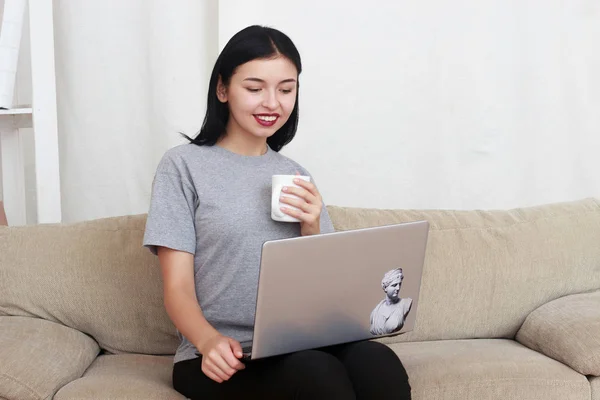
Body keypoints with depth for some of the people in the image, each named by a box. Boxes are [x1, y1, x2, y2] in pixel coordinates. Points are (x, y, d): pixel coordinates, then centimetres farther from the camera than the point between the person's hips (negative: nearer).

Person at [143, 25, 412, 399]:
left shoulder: (294, 173, 16)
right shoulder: (183, 165, 1)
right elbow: (178, 288, -4)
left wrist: (311, 227, -4)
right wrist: (209, 341, -24)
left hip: (297, 345, 4)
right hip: (223, 358, -4)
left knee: (378, 363, -28)